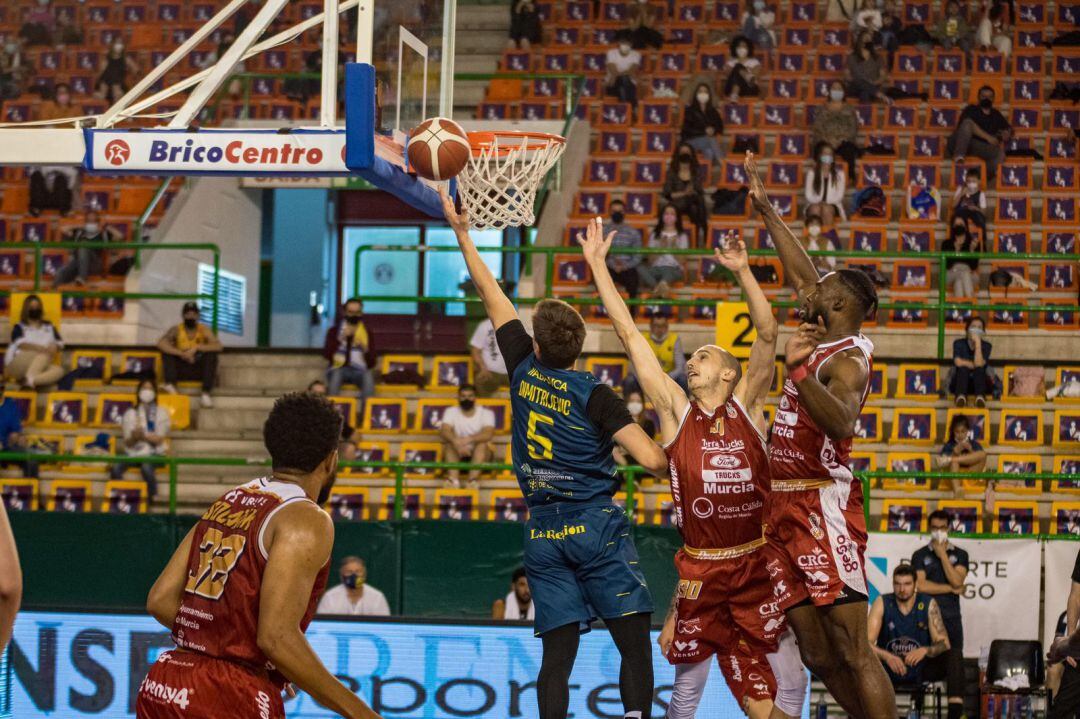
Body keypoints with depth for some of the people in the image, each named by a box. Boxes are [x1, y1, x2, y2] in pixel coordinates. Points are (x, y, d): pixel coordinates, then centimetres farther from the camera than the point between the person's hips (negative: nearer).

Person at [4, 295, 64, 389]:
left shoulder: (49, 327, 26)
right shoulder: (20, 328, 13)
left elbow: (59, 343, 15)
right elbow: (21, 344, -7)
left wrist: (55, 347, -10)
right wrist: (41, 348, -22)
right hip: (18, 363, -4)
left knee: (59, 370, -29)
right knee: (44, 356, -32)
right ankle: (29, 379, -59)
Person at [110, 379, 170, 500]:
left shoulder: (162, 413, 7)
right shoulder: (130, 413, 12)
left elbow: (159, 439, -2)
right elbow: (128, 443, 6)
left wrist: (143, 436, -19)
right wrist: (134, 437, -18)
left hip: (154, 453, -2)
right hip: (133, 452, 2)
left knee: (146, 467, -38)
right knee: (116, 468, -31)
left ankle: (150, 498, -23)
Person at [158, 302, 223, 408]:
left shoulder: (204, 330, -4)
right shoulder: (177, 330, -4)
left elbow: (218, 346, -20)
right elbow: (161, 343, -21)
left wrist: (196, 348, -27)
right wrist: (181, 353, -30)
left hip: (200, 370, 0)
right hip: (181, 370, 0)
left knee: (211, 354, -26)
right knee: (166, 351, -18)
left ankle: (206, 393, -32)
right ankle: (171, 385, -34)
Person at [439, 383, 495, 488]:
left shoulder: (486, 413, -3)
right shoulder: (451, 412, 2)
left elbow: (488, 434, -22)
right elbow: (444, 432, -17)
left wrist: (469, 439, -40)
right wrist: (457, 442, -39)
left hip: (479, 455, -1)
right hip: (457, 455, 1)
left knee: (482, 443, -31)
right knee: (450, 441, -28)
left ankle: (473, 478, -48)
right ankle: (453, 478, -48)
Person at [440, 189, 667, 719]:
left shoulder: (523, 372, 3)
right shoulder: (593, 395, -8)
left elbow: (492, 296, 14)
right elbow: (651, 460, -15)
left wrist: (462, 233, 22)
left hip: (543, 535, 5)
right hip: (597, 527, -4)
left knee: (557, 655, 3)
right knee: (635, 644, -7)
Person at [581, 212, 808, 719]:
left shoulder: (747, 406, 4)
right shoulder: (676, 411, 3)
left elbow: (767, 333, -5)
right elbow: (628, 333, 3)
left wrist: (742, 271, -16)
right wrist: (597, 264, 2)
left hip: (757, 563, 0)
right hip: (700, 568, 0)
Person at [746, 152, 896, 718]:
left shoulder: (848, 359, -14)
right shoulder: (821, 341, 13)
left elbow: (841, 423, -34)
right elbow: (802, 276, 28)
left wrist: (799, 373, -46)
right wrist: (766, 210, 31)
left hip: (824, 506, -9)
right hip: (787, 508, 9)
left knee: (853, 651, -14)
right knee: (818, 656, 8)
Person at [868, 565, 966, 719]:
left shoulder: (928, 604, -8)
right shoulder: (882, 603, -10)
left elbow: (944, 644, -9)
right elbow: (866, 643, -16)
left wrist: (925, 651, -32)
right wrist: (887, 657, -37)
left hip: (920, 669, 1)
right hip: (889, 670, -1)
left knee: (955, 654, -23)